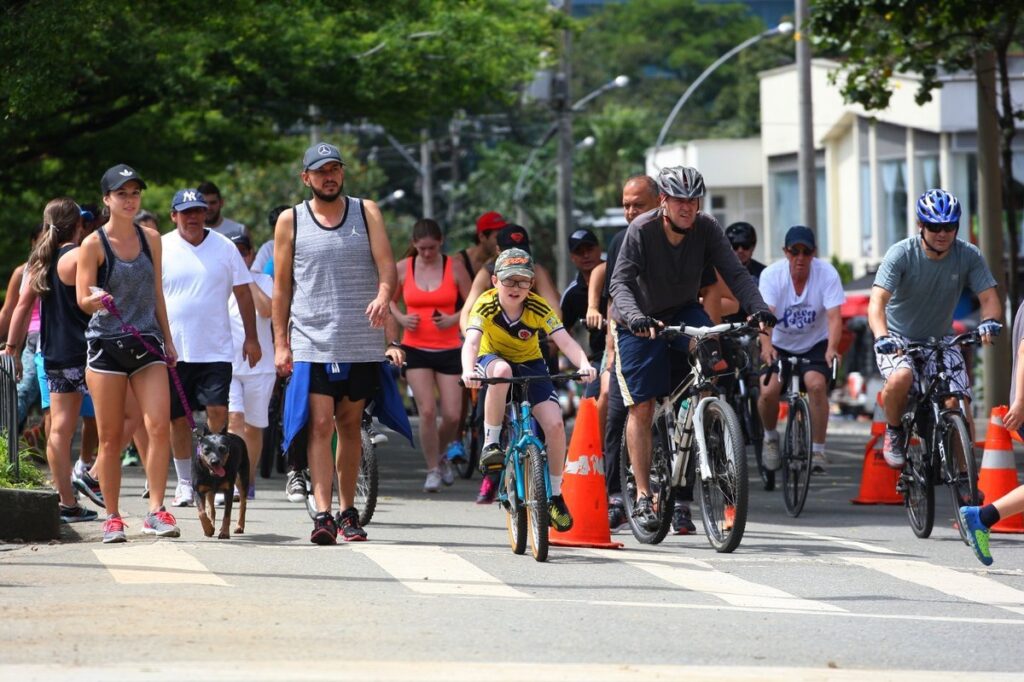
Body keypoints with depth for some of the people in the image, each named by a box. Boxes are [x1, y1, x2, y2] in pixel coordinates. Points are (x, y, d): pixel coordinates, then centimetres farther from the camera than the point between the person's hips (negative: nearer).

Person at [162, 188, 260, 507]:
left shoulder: (224, 247, 4)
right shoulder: (161, 249, 1)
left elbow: (243, 292, 10)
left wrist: (251, 338, 8)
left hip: (216, 349, 0)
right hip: (173, 349, 0)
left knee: (218, 411, -11)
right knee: (178, 417, 5)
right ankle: (184, 482, 16)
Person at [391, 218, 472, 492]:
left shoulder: (454, 267, 0)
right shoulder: (403, 268, 2)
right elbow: (389, 301, 15)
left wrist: (453, 320, -14)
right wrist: (401, 318, -6)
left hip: (448, 350, 0)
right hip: (415, 349, 0)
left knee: (452, 415, -3)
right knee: (427, 410, -13)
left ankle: (440, 454, 28)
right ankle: (433, 470, 1)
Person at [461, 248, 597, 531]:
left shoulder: (539, 308, -19)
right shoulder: (486, 305, -23)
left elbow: (565, 341, -29)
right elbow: (471, 342, -37)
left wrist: (584, 365, -49)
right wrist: (468, 371, -58)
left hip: (530, 365, 2)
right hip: (494, 359, -2)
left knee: (555, 424, -18)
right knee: (501, 371, -40)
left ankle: (555, 495, 1)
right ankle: (490, 444, -25)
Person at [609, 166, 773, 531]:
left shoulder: (707, 228, -16)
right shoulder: (641, 230, -24)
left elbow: (735, 273, -21)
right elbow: (620, 282, -31)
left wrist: (759, 308, -39)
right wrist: (634, 317, -51)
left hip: (683, 312, 2)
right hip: (641, 322, -2)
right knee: (641, 408, -7)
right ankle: (643, 495, -1)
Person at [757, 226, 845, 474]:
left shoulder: (827, 273, -16)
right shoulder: (772, 274, -15)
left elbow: (834, 316, -25)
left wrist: (831, 349, -43)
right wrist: (766, 345, -47)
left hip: (815, 345, -1)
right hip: (780, 345, 1)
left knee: (816, 384, -29)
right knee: (768, 390, -23)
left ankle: (817, 450, -15)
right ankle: (770, 437, 10)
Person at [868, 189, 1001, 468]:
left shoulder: (969, 256, -12)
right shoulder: (901, 254, -20)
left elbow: (989, 298, -12)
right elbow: (877, 302, -28)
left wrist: (989, 320, -37)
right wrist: (882, 337, -48)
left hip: (940, 340, 3)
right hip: (898, 338, -2)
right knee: (901, 378, -35)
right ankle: (894, 432, -5)